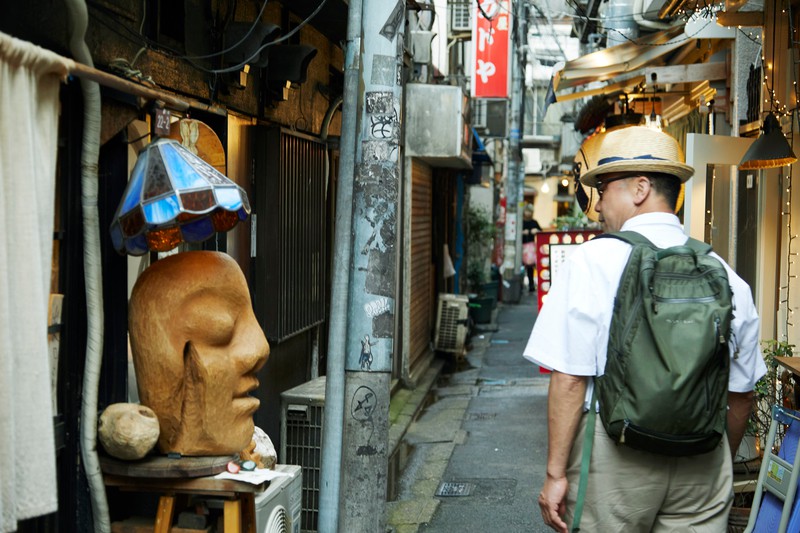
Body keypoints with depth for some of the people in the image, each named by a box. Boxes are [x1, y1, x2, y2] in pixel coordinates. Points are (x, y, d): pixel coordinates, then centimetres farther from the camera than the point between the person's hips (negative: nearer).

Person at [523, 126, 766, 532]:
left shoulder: (593, 261, -9)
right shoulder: (724, 274, 3)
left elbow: (569, 378, -13)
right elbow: (741, 394, 10)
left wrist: (555, 474, -6)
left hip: (615, 453, -3)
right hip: (703, 460, 3)